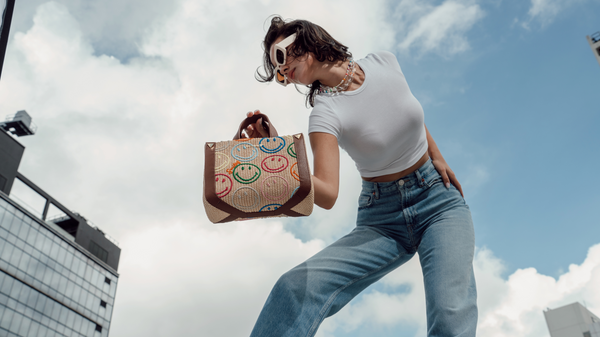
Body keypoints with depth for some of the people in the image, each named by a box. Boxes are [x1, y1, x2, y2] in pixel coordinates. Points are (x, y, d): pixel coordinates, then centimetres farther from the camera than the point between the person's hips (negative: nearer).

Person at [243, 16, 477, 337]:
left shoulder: (384, 62, -2)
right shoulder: (325, 112, -10)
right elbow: (327, 193, -25)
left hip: (439, 200, 1)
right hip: (382, 218, -1)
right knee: (298, 286, -27)